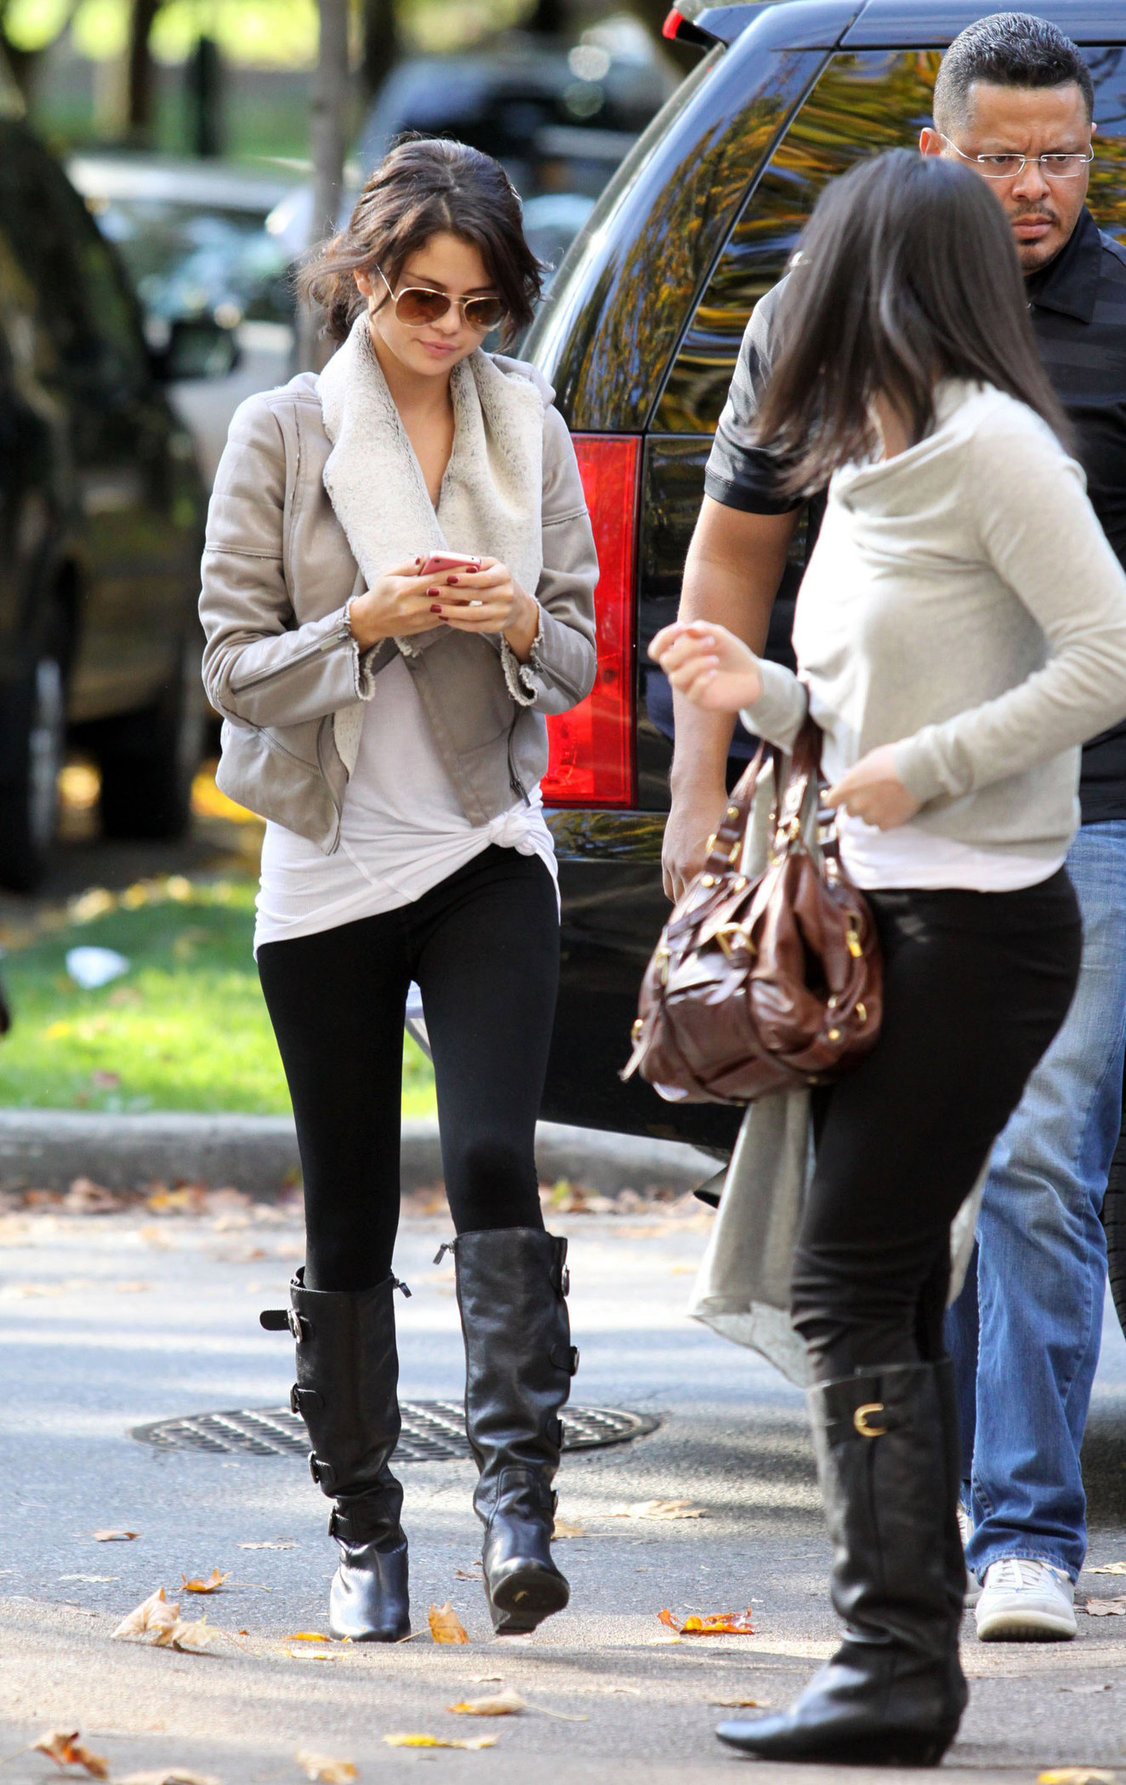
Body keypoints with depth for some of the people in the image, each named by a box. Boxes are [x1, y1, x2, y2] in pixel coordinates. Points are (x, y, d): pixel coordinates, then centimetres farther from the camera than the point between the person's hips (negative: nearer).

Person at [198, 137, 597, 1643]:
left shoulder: (528, 430, 4)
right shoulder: (280, 438, -3)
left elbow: (579, 656, 8)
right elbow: (234, 665, -4)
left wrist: (520, 623, -14)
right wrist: (365, 624, -21)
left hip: (489, 855, 1)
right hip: (331, 867, -1)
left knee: (494, 1160, -19)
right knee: (349, 1219, 6)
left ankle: (518, 1495, -22)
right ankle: (366, 1533, 16)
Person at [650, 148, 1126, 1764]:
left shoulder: (989, 446, -12)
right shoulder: (868, 470, 15)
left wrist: (922, 769, -17)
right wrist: (764, 695, 6)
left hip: (978, 926, -9)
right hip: (884, 921, 9)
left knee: (852, 1285, -11)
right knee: (889, 1291, 8)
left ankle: (896, 1665, -10)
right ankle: (911, 1666, 12)